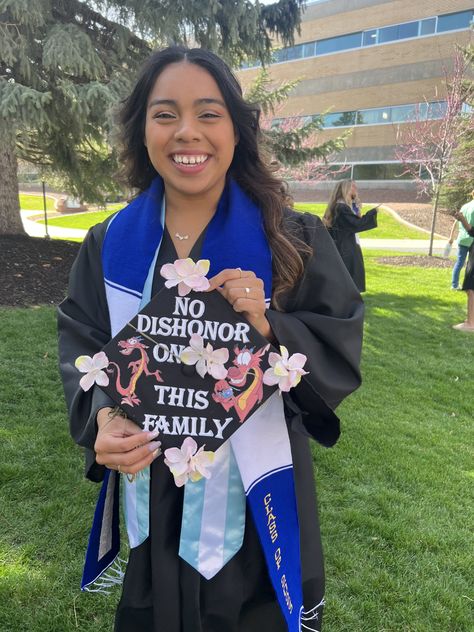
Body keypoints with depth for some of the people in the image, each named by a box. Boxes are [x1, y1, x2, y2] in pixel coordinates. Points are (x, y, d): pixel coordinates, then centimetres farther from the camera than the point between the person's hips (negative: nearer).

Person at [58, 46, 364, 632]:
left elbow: (341, 353, -8)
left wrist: (271, 328, -27)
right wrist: (102, 419, -18)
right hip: (150, 487, 2)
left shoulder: (294, 239, -9)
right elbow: (79, 346, 1)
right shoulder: (109, 244, -3)